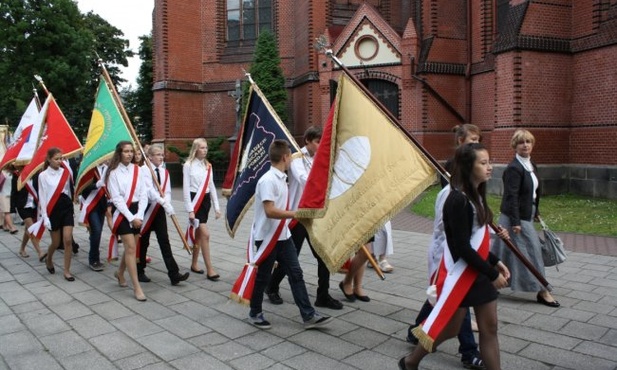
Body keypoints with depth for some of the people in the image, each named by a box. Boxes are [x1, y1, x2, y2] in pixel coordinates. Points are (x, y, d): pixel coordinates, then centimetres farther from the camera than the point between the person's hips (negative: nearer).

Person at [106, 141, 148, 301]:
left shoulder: (137, 170, 6)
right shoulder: (114, 172, -6)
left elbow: (143, 194, 3)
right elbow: (116, 198, -10)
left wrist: (139, 215, -8)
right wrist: (131, 217, -15)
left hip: (136, 211, 5)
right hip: (122, 212, -5)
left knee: (130, 247, 13)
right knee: (131, 247, -10)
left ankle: (120, 273, 40)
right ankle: (136, 286, -5)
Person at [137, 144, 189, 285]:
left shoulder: (164, 172, 8)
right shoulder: (144, 170, -10)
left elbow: (167, 191, 6)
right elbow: (149, 189, -24)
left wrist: (166, 203, -16)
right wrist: (164, 203, -33)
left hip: (160, 209, 4)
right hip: (147, 208, -4)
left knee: (164, 241, 0)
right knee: (143, 241, 7)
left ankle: (174, 274, -4)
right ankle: (139, 272, 25)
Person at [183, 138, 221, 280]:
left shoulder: (208, 166, 11)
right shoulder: (188, 165, -7)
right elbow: (186, 188, -9)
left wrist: (217, 206, 11)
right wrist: (190, 209, -14)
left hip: (206, 200, 6)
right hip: (195, 200, -6)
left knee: (199, 234, 14)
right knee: (205, 234, -11)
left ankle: (194, 264, 26)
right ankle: (210, 269, -6)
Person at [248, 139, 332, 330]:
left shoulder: (281, 179, 8)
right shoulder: (268, 180, -21)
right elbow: (270, 211, -28)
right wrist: (297, 213, -25)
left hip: (283, 235, 8)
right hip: (267, 237, -8)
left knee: (296, 274, 6)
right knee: (262, 277, 7)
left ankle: (309, 316, 11)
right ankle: (255, 314, 27)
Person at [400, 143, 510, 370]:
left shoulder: (475, 195, 7)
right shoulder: (458, 199, -22)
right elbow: (462, 247, -23)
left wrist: (495, 262, 10)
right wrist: (492, 274, -16)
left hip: (479, 271, 8)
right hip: (459, 273, -8)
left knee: (490, 327, 12)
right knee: (449, 328, 7)